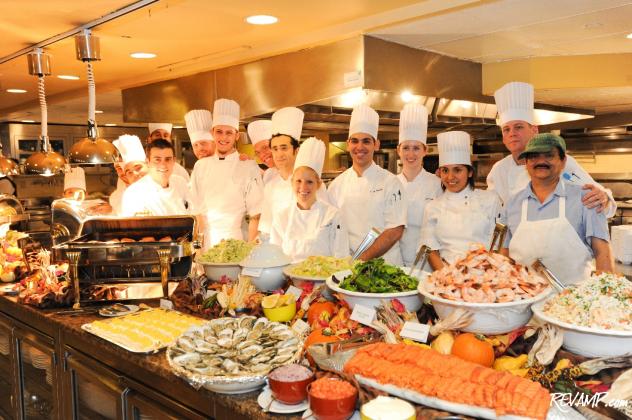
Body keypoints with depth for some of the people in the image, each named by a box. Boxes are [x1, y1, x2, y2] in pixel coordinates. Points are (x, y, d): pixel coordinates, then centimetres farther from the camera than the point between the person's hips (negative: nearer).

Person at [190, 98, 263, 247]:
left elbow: (255, 215, -6)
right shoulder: (201, 166, 7)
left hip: (236, 240, -2)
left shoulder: (249, 167, -4)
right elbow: (198, 211, 8)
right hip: (207, 241, 3)